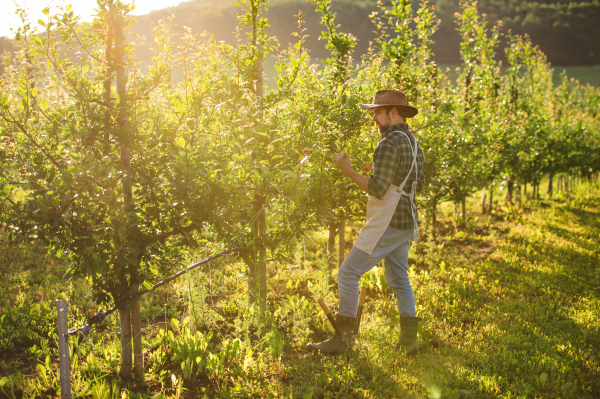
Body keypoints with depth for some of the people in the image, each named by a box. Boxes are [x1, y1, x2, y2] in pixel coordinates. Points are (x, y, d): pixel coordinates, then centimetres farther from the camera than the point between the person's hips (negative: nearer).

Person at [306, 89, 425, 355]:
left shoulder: (390, 143, -16)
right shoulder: (413, 142, 14)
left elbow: (378, 189, -22)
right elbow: (419, 183, 22)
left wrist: (348, 171, -16)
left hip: (387, 224, -10)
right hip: (406, 223, 10)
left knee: (348, 274, -5)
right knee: (399, 280, 17)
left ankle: (342, 338, -1)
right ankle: (409, 340, 20)